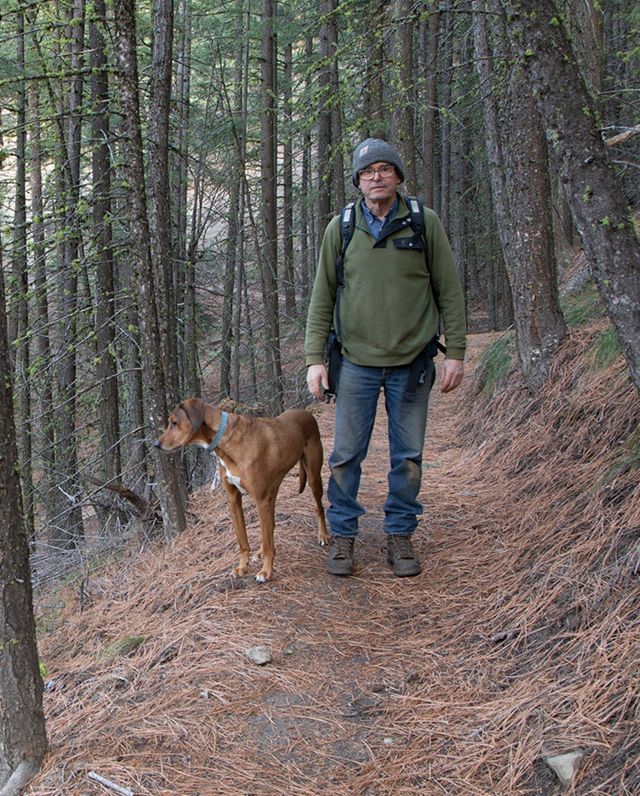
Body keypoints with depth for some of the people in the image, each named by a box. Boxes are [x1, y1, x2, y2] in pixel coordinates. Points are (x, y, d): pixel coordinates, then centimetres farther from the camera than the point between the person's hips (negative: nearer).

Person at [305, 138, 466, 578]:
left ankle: (401, 534, 23)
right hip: (358, 360, 0)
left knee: (408, 456, 8)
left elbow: (450, 291, 3)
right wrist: (315, 357, -2)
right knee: (346, 454, 4)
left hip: (412, 362, 0)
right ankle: (343, 534, 20)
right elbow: (322, 297, 5)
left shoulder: (425, 223, 0)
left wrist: (456, 352, -1)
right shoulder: (341, 228, 2)